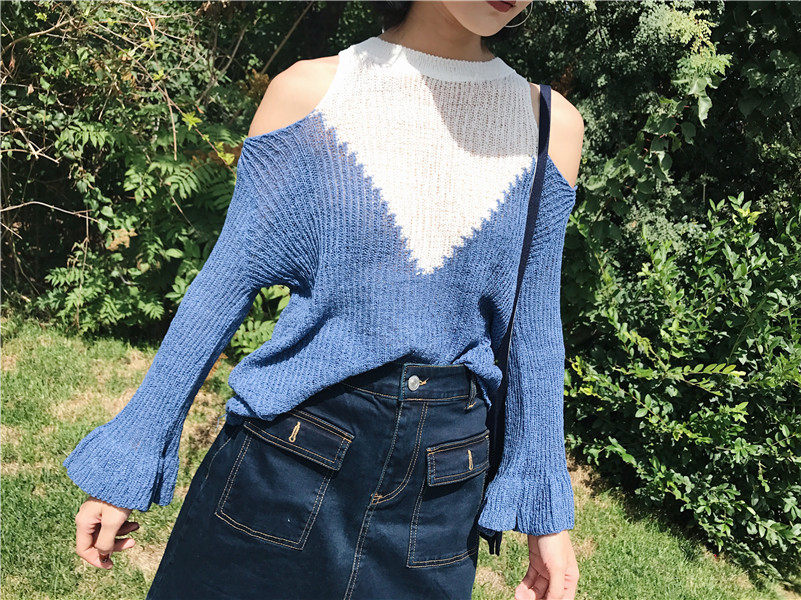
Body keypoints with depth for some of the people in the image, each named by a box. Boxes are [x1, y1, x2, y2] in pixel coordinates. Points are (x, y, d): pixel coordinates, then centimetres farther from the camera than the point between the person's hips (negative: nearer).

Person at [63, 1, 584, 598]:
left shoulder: (551, 123, 1)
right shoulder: (309, 90, -4)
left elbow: (532, 330, 5)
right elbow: (225, 287, -2)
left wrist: (546, 510, 7)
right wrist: (125, 465, 0)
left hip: (440, 493, 2)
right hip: (286, 462, -1)